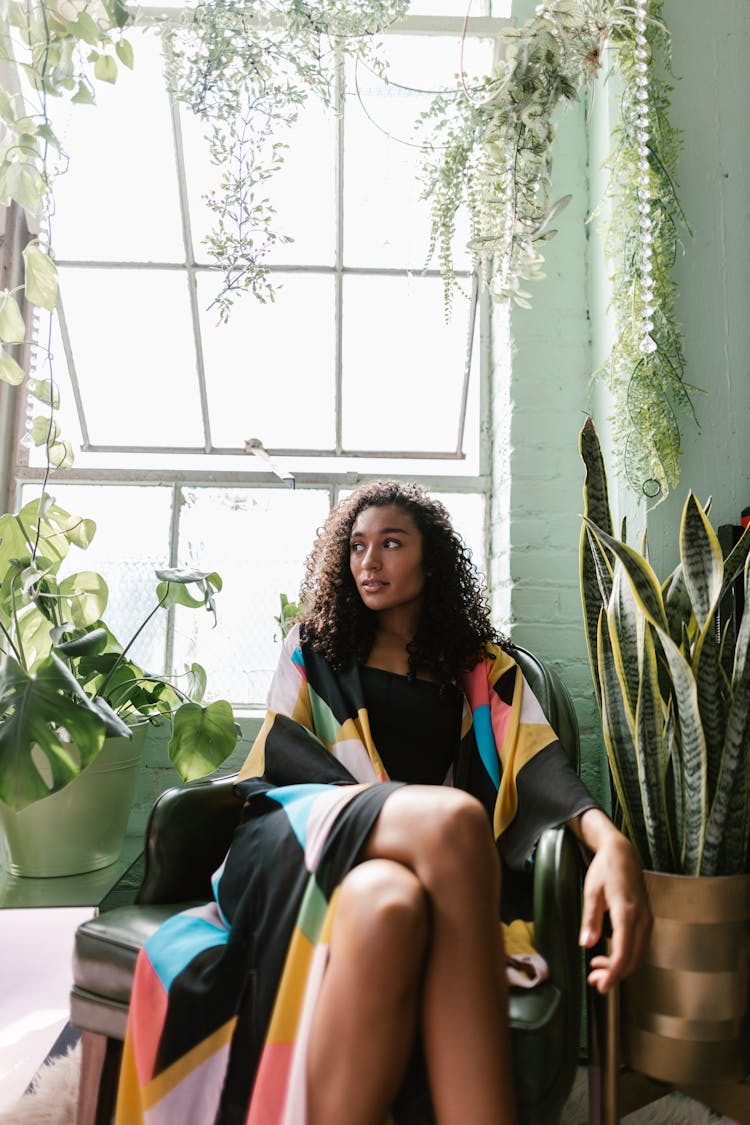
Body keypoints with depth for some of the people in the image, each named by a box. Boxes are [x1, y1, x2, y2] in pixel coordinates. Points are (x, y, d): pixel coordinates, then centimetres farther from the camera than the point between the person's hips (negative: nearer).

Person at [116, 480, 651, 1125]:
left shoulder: (483, 667, 18)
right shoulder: (316, 645, 21)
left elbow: (539, 762, 3)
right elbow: (280, 746, 7)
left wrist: (607, 837, -23)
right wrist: (407, 811, -11)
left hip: (417, 852, 1)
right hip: (302, 837, -1)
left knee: (389, 904, -40)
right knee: (454, 819, -36)